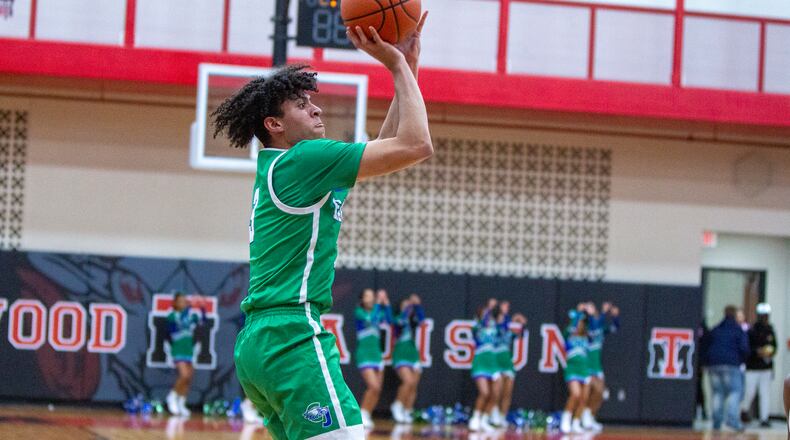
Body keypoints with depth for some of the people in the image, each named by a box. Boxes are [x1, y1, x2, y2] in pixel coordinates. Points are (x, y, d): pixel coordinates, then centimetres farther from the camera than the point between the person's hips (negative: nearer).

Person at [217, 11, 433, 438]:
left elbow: (385, 147, 27)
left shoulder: (279, 168, 22)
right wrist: (399, 65, 1)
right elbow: (415, 145, -10)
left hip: (259, 341, 10)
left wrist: (406, 64, 22)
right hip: (293, 338, -10)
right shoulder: (303, 159, -6)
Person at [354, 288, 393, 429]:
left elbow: (389, 320, -8)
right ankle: (362, 415, -7)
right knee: (373, 387, -19)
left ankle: (367, 416, 14)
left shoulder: (378, 312, 12)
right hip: (364, 354, -6)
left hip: (377, 354, 6)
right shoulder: (359, 312, -3)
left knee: (377, 390, 3)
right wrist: (378, 303, -19)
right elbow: (371, 319, -22)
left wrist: (386, 304, -16)